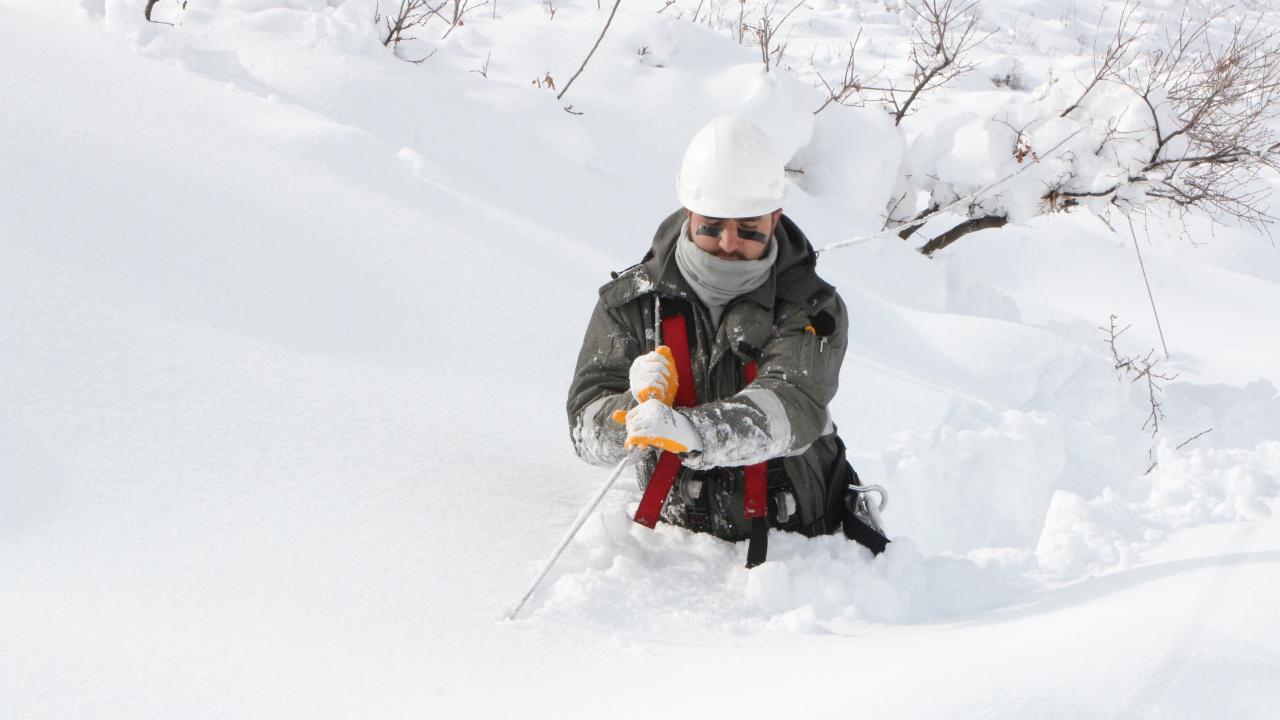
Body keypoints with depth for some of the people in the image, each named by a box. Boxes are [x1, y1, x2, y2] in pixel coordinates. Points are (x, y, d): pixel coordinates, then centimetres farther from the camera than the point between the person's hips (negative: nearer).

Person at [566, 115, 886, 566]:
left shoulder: (812, 310, -5)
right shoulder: (633, 302, 0)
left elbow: (793, 409, -25)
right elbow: (587, 429, -7)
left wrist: (694, 431, -43)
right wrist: (636, 408, -30)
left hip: (798, 536, -1)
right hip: (682, 530, 1)